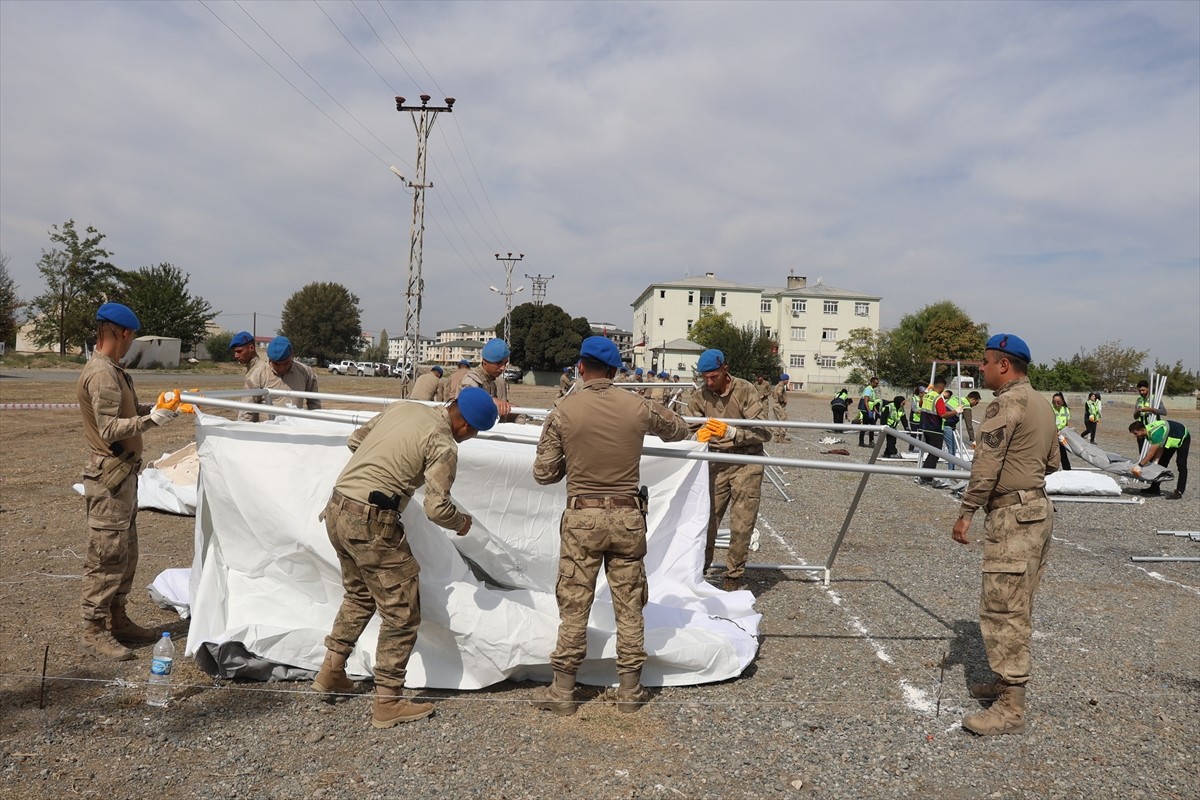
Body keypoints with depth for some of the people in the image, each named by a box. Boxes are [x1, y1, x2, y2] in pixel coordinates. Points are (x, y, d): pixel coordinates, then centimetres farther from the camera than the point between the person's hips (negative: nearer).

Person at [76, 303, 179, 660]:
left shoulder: (112, 370, 13)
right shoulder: (101, 374, -18)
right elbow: (110, 428, -24)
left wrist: (154, 406, 7)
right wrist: (154, 419, -23)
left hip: (123, 473, 10)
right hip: (109, 476, -10)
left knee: (125, 554, 17)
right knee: (105, 556, -2)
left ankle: (117, 620, 28)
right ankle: (94, 632, 8)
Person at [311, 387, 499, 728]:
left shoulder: (401, 407, 10)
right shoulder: (443, 445, -12)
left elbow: (355, 440, 21)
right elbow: (437, 508, -15)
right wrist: (461, 523, 5)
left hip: (337, 509, 9)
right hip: (372, 523, -9)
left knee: (359, 595, 28)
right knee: (401, 613, 4)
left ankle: (331, 672, 37)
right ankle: (388, 703, 12)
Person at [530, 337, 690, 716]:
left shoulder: (563, 412, -8)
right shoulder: (638, 407, -4)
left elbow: (544, 473, -3)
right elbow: (679, 431, 15)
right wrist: (658, 410, 34)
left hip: (581, 518, -1)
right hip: (627, 517, 2)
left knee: (574, 606, 8)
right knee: (629, 605, 11)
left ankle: (562, 691, 17)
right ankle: (630, 690, 21)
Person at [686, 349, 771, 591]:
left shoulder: (745, 390, -10)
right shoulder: (699, 397, 1)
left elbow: (763, 432, -16)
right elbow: (691, 431, 1)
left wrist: (731, 432, -32)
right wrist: (700, 435, -23)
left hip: (746, 463, -3)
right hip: (716, 463, 3)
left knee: (741, 525, -1)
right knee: (706, 519, 1)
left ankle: (734, 576, 15)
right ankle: (700, 569, 18)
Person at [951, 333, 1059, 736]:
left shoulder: (1005, 404, -16)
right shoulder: (1043, 405, 14)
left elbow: (986, 465, -21)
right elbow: (1052, 462, 21)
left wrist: (966, 512, -17)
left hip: (1013, 516, -10)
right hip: (1040, 509, 10)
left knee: (1002, 609, -7)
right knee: (1018, 607, 18)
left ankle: (1011, 708, -3)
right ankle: (1008, 680, 30)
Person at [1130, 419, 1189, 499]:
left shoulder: (1155, 433, -40)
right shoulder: (1148, 432, -12)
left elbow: (1151, 453, -39)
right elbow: (1160, 449, -9)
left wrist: (1139, 465, -37)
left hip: (1182, 437, -9)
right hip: (1170, 439, 9)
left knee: (1181, 465, -12)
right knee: (1162, 462, 7)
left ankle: (1179, 492, -13)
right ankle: (1155, 488, 11)